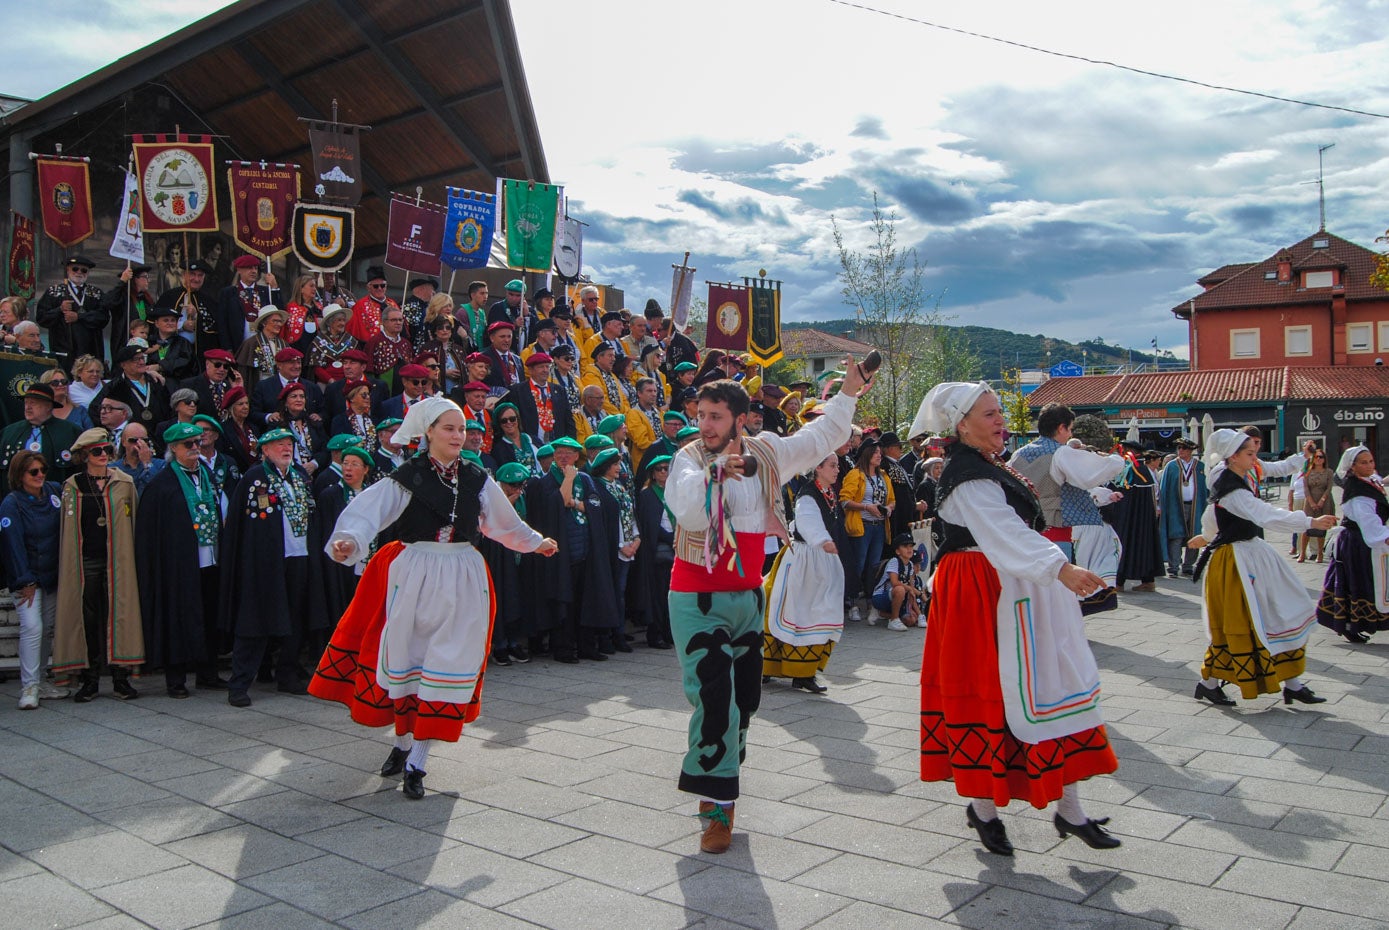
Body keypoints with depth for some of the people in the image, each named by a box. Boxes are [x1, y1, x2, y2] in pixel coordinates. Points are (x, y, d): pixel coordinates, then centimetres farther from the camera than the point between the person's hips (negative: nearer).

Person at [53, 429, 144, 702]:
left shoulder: (125, 483, 6)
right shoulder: (72, 487, 7)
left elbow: (134, 523, 8)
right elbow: (67, 530, 9)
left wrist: (129, 557, 2)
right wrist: (68, 564, 4)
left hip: (118, 561, 0)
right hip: (85, 562, 0)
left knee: (118, 615, -1)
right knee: (88, 618, 3)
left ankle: (120, 677, 5)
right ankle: (89, 679, 11)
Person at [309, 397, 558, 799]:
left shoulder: (477, 480, 7)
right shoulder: (407, 478, -5)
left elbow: (505, 523, 23)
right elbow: (366, 512, -17)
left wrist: (536, 542, 33)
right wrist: (348, 541, -36)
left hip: (462, 581, 2)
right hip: (414, 577, -2)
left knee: (449, 662, -3)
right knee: (407, 657, 6)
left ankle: (416, 762, 3)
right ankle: (403, 743, 30)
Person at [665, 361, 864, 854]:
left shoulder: (767, 454, 3)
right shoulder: (689, 459, -9)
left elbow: (821, 438, 17)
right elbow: (690, 514, -26)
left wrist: (848, 394, 11)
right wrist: (716, 471, -37)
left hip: (748, 596, 5)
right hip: (698, 599, -5)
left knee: (743, 697, 13)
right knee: (714, 698, -12)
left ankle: (718, 786, 31)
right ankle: (717, 806, -2)